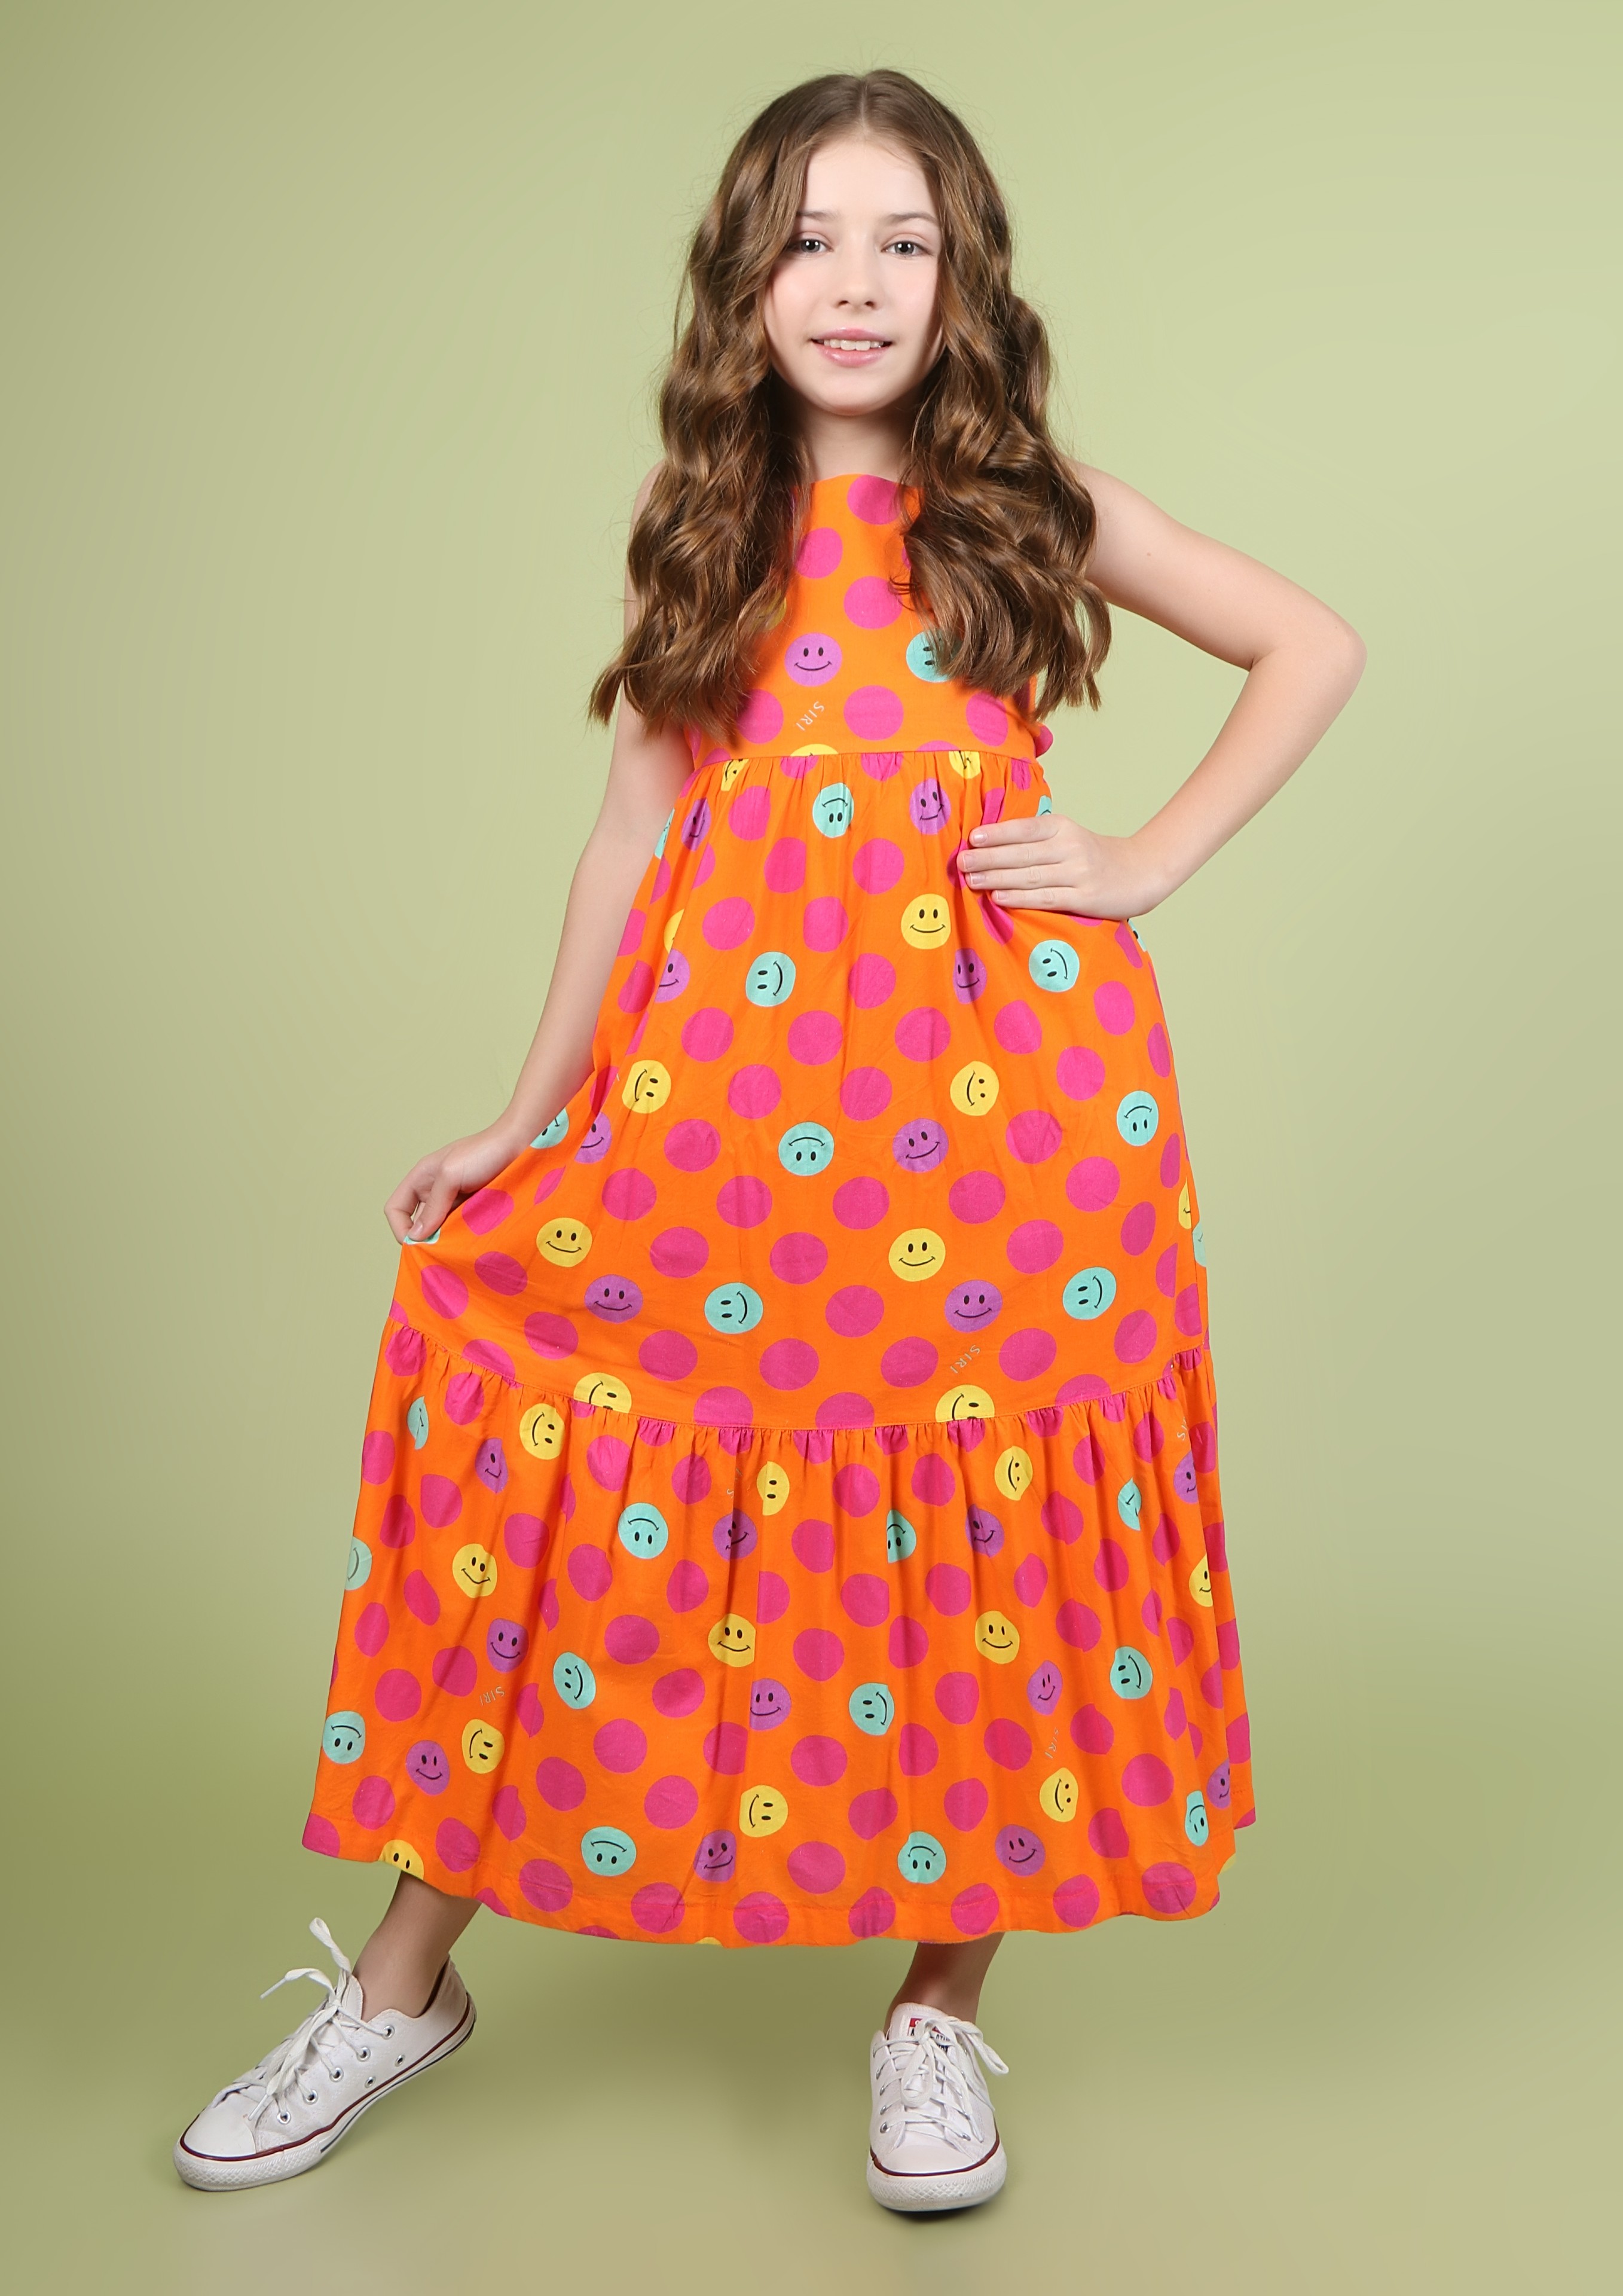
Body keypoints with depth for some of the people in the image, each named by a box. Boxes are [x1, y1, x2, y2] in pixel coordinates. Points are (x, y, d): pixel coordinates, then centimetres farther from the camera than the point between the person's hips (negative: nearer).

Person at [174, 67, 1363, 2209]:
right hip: (725, 1086, 2)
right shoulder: (713, 529, 12)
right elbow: (637, 817, 11)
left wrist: (1145, 864, 2)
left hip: (997, 1088, -1)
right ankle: (406, 1980, 16)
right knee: (557, 1459, -1)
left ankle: (942, 1998, 22)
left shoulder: (1027, 505, 8)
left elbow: (1317, 645, 12)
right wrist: (531, 1109, 8)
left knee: (978, 1512, 2)